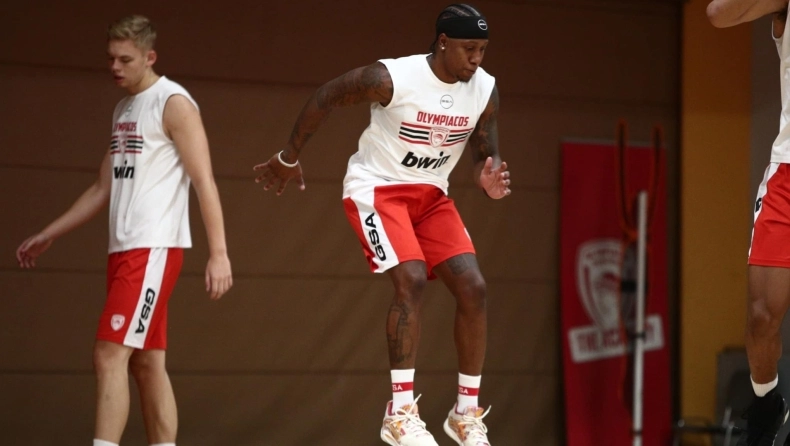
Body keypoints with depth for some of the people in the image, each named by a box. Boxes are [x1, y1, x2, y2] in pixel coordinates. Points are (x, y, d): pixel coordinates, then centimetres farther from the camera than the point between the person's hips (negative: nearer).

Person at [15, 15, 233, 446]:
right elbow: (103, 189, 24)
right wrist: (48, 235, 23)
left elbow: (204, 181, -14)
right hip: (124, 248, 9)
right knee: (146, 363, 8)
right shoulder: (123, 110, 18)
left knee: (110, 354, -15)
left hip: (155, 248, -9)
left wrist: (219, 253, -22)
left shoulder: (173, 103, -8)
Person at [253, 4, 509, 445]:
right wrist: (289, 158, -1)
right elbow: (325, 97, -10)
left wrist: (488, 178, -22)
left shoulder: (485, 91, -9)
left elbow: (485, 153, 4)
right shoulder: (391, 78, -24)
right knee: (412, 280, -25)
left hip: (431, 193, 6)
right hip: (377, 188, -6)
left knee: (473, 287, -6)